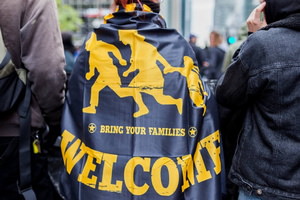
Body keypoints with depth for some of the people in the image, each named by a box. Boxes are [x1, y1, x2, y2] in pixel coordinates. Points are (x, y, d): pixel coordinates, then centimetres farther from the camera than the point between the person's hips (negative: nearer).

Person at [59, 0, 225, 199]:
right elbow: (203, 122, -4)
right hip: (165, 182, 0)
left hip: (99, 182, 1)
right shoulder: (179, 48, -1)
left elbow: (74, 121, -2)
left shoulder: (94, 45, 0)